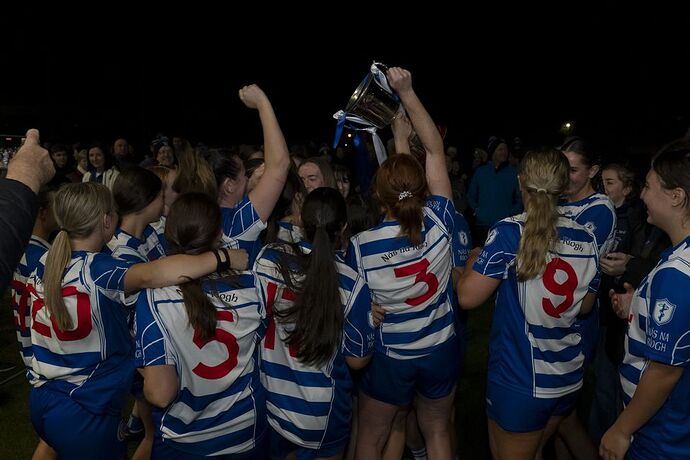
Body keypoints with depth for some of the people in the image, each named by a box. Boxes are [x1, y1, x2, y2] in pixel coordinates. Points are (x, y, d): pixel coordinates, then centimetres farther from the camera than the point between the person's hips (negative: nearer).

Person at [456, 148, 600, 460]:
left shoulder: (509, 233, -18)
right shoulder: (585, 239, -1)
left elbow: (468, 298, -17)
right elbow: (585, 305, 10)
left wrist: (474, 261, 1)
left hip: (520, 380, -5)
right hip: (569, 377, 5)